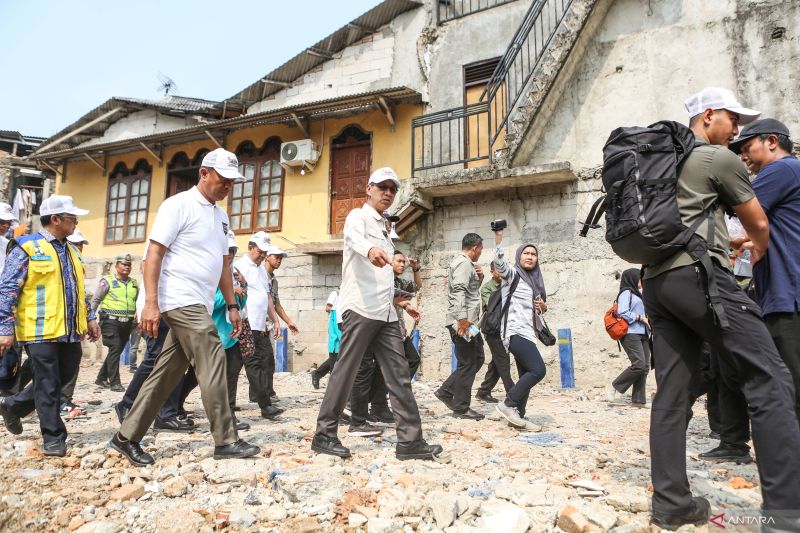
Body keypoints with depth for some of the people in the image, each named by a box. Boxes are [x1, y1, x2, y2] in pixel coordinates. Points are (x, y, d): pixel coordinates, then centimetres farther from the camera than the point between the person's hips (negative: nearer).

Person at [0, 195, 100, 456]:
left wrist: (89, 318, 18)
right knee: (48, 386, 0)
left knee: (64, 377, 16)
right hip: (40, 331, -7)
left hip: (70, 331, 7)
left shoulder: (71, 250, 16)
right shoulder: (27, 248, -7)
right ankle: (54, 438, 12)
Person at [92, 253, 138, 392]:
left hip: (126, 323, 6)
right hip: (111, 321, -6)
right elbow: (95, 300, -3)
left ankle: (101, 378, 26)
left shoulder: (134, 284, 13)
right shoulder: (107, 281, -3)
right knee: (115, 349, -13)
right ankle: (114, 382, -7)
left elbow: (137, 302, 22)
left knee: (117, 351, 10)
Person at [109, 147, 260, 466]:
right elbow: (153, 254, -12)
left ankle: (126, 437, 22)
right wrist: (151, 303, -20)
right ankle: (226, 441, 0)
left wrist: (231, 305, 16)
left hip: (198, 305, 8)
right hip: (181, 300, -8)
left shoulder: (220, 214, 17)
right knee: (212, 364, -9)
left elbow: (222, 264, 21)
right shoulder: (178, 205, -7)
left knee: (167, 373, 11)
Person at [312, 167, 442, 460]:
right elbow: (354, 238, -26)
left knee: (399, 375, 3)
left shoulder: (383, 228, 26)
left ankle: (410, 440, 6)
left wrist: (399, 301, 25)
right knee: (345, 371, -4)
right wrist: (370, 250, -47)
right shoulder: (358, 216, 1)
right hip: (360, 308, -8)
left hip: (385, 312, 8)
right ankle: (324, 434, 8)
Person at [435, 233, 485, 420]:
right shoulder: (464, 263, -12)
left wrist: (479, 277, 12)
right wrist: (462, 318, -30)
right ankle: (461, 408, 6)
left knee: (477, 359, 15)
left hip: (469, 321, 11)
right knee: (467, 364, -3)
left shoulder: (465, 263, 21)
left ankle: (446, 391, 19)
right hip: (463, 322, -11)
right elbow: (459, 291, -24)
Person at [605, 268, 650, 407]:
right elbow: (623, 313, -15)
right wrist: (640, 318, -10)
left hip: (642, 334, 10)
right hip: (630, 334, -9)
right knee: (639, 364, -19)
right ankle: (614, 387, -4)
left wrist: (647, 320, 12)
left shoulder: (636, 294, 26)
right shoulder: (626, 293, -4)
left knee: (645, 367, 1)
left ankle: (639, 400, 3)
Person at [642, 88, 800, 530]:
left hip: (656, 281, 8)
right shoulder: (720, 159, 4)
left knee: (671, 393, 5)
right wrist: (759, 251, 36)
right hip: (699, 274, -8)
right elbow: (758, 223, 14)